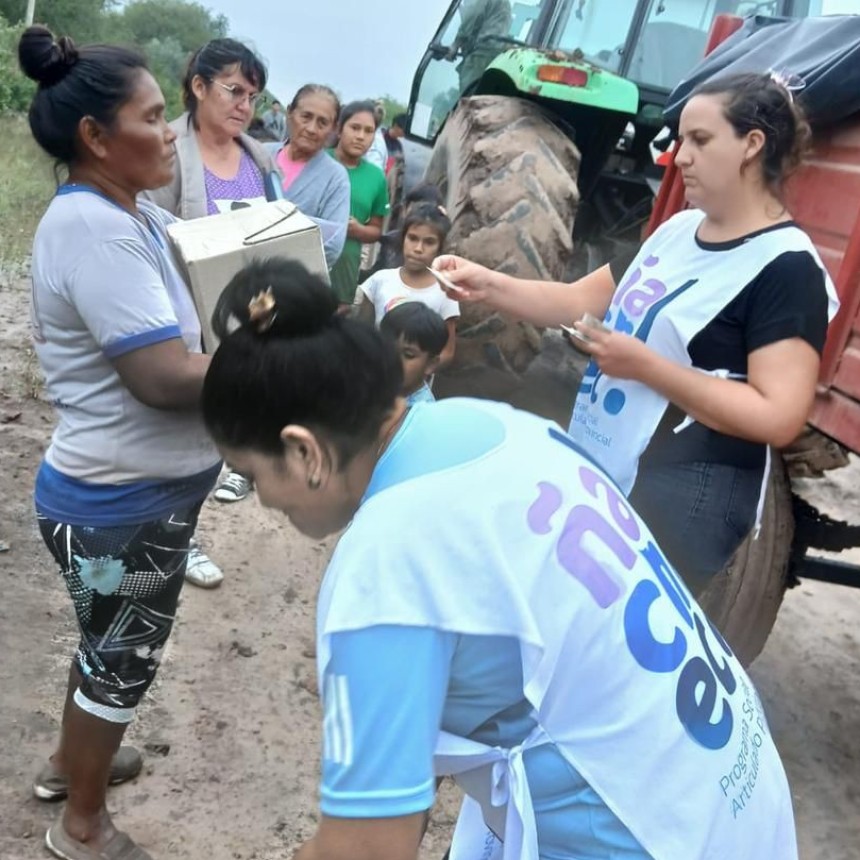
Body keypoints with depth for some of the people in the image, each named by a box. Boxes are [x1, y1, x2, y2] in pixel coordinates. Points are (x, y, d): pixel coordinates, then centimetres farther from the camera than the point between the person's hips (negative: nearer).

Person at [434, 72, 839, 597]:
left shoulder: (786, 269, -16)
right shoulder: (678, 230, 10)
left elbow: (778, 417, -23)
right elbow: (581, 301, 14)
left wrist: (643, 365, -23)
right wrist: (489, 286, -1)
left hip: (679, 504, -8)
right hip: (596, 476, 8)